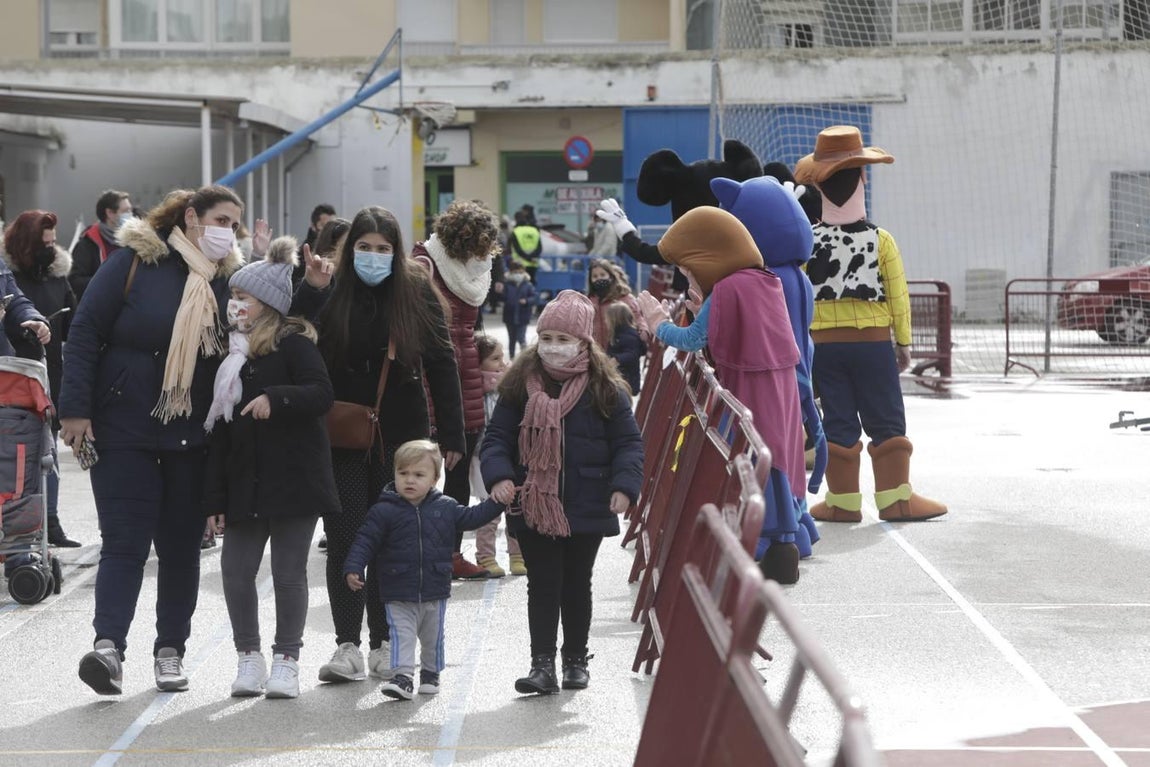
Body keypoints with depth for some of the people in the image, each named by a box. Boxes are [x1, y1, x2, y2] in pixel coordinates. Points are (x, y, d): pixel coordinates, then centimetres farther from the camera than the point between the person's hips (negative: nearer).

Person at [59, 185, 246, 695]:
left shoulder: (229, 278, 7)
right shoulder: (136, 260, -6)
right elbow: (86, 331, -7)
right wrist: (76, 409, -13)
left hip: (194, 437, 4)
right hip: (124, 428, -4)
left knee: (182, 544, 8)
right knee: (125, 538, -11)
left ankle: (170, 650, 18)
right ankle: (108, 644, -15)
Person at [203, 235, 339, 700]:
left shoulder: (294, 344, -5)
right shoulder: (233, 355, 14)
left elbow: (322, 395, -17)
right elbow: (220, 428, 13)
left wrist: (277, 399, -32)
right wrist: (216, 496, 9)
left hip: (293, 479, -6)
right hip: (245, 483, 6)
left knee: (288, 572, 1)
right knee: (236, 570, 2)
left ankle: (286, 660, 13)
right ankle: (248, 657, 17)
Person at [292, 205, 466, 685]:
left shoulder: (417, 292, 1)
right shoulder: (332, 292, 0)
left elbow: (441, 365, 2)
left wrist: (452, 435, -1)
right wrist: (310, 291, -20)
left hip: (401, 436, 0)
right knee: (344, 538, -4)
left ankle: (384, 644, 17)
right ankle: (348, 645, -1)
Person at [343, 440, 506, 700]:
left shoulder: (445, 507, 1)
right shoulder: (384, 511, -9)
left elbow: (471, 518, 14)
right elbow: (365, 541, -9)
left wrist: (498, 502, 7)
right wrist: (353, 569, -20)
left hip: (435, 592, 3)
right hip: (398, 595, -3)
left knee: (433, 637, 16)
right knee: (401, 635, -10)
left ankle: (430, 673, 33)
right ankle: (402, 676, -10)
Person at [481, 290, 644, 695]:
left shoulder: (605, 388, -4)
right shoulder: (520, 385, 1)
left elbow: (628, 442, -1)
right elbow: (497, 437, 3)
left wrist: (624, 486, -15)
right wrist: (498, 476, -14)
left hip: (586, 509, -1)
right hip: (533, 506, 1)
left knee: (576, 585, 12)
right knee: (542, 585, 3)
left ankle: (575, 660, 26)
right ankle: (542, 664, 5)